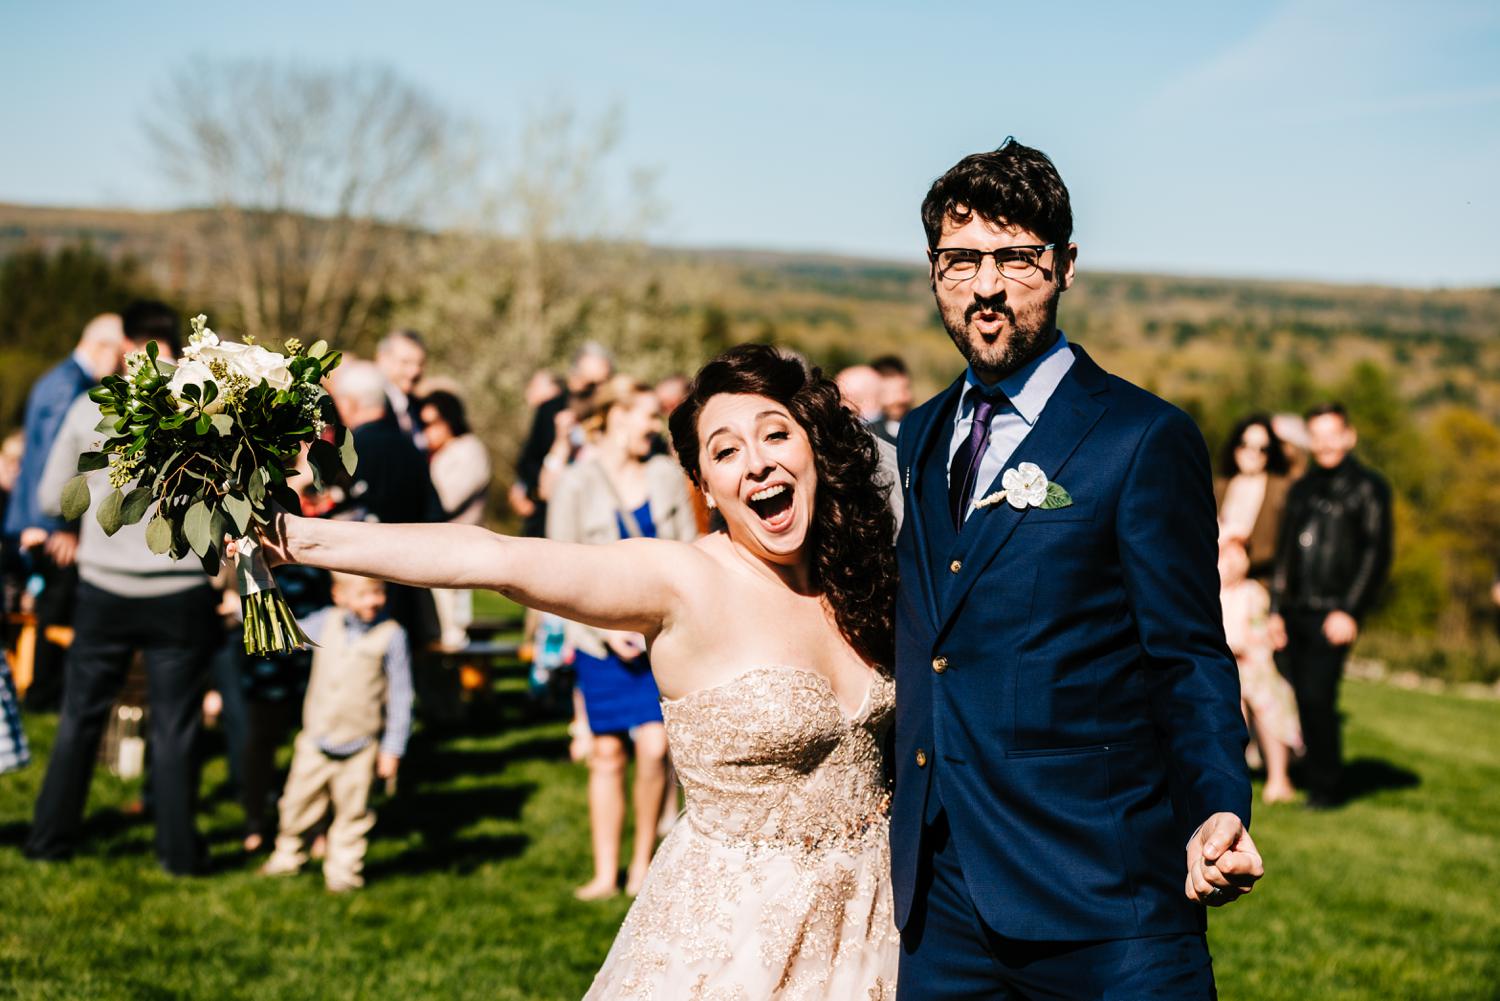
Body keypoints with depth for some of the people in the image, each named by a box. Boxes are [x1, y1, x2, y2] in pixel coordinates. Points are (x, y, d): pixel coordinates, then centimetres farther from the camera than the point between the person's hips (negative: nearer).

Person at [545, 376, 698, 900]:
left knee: (654, 746, -9)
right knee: (607, 754, 4)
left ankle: (643, 863, 9)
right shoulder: (576, 485, -4)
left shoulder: (667, 475, 4)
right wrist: (607, 627, -9)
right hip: (601, 637, -1)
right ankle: (605, 873, 15)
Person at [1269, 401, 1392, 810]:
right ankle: (1312, 778, 17)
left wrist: (1349, 611, -12)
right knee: (1303, 701, 5)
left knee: (1317, 699, -11)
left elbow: (1377, 554, -5)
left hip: (1333, 615, -6)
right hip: (1297, 614, 6)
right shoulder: (1302, 489, 18)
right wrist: (1276, 609, 14)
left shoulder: (1368, 487, 0)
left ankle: (1325, 789, 0)